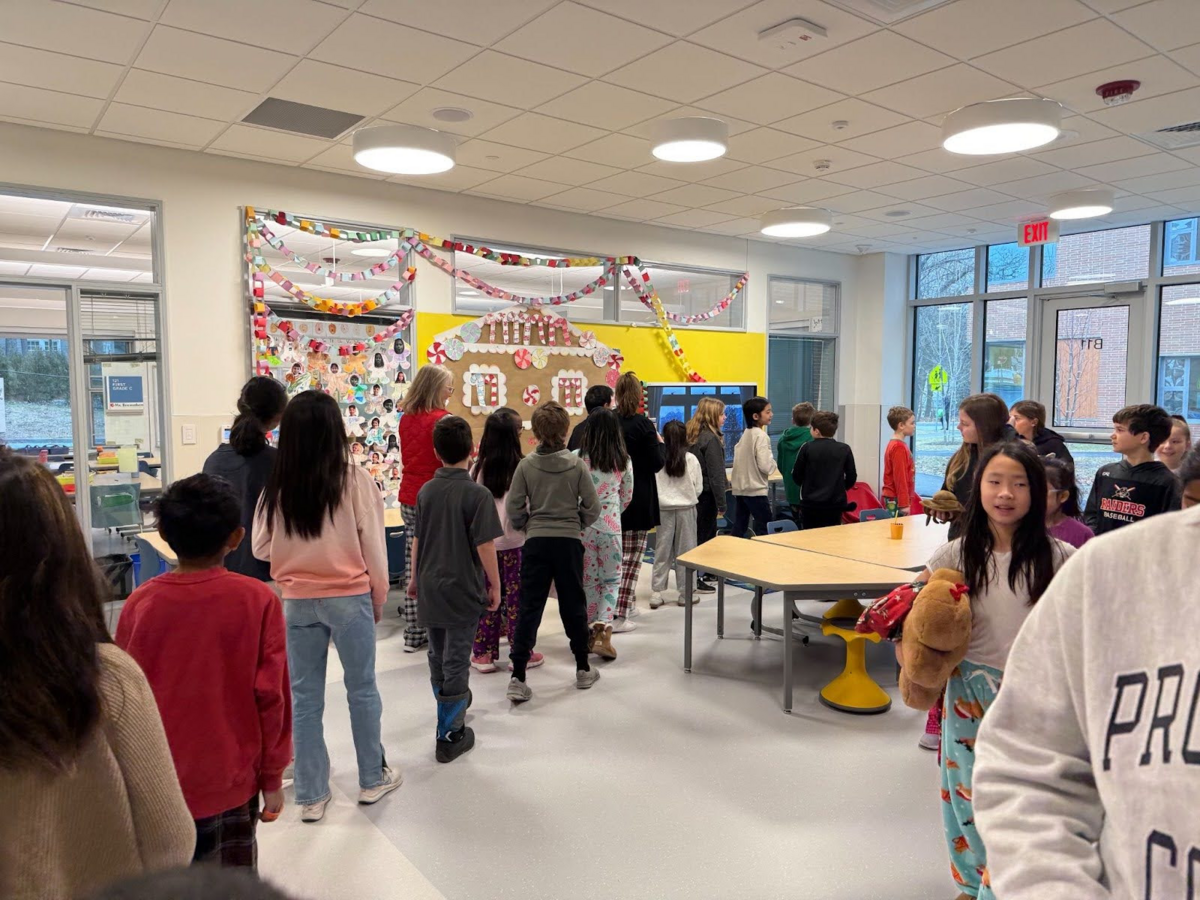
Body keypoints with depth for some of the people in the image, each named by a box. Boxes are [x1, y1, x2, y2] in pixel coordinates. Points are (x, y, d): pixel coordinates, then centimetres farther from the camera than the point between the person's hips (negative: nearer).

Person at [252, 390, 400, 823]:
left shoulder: (277, 486, -5)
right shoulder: (355, 480, -12)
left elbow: (261, 547, 3)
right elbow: (372, 545, -7)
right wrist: (378, 598, 6)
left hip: (296, 601, 2)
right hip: (348, 597, -2)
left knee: (305, 697, 13)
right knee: (362, 688, 15)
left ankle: (311, 795, 22)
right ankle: (372, 779, 29)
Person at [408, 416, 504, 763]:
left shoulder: (426, 491, 0)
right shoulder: (478, 494, -17)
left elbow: (417, 540, 8)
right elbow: (485, 546, -18)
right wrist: (494, 585, -5)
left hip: (429, 587, 5)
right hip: (462, 591, -5)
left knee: (438, 656, 22)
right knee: (456, 662, 4)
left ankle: (449, 704, 44)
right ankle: (451, 735, 13)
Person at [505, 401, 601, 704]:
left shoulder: (526, 465, -6)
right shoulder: (576, 464, -7)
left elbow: (514, 508, -6)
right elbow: (592, 507, -5)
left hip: (536, 542, 0)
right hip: (569, 542, 0)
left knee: (529, 607, 4)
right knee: (573, 605, 13)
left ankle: (518, 678, 2)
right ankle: (583, 670, 25)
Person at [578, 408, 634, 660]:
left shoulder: (577, 458, -10)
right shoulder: (624, 461, -2)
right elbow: (627, 497, 8)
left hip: (582, 525, 0)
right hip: (611, 526, 1)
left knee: (588, 580, 13)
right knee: (611, 580, 10)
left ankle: (591, 632, 22)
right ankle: (603, 630, -8)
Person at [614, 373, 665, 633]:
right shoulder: (642, 424, -15)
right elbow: (657, 464, -12)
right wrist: (660, 443, 6)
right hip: (638, 500, -5)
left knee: (618, 554, 20)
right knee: (631, 558, 0)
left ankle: (628, 603, 32)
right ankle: (618, 617, -1)